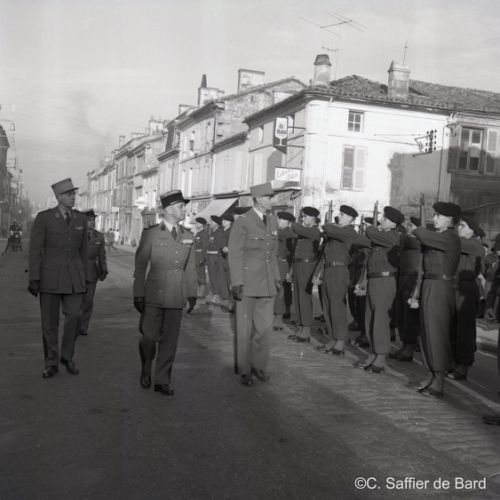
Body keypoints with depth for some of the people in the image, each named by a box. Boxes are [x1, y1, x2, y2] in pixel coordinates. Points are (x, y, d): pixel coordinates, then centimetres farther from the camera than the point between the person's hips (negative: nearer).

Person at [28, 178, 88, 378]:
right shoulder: (43, 217, -7)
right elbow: (35, 250, -7)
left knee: (73, 318, -2)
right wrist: (33, 279, -12)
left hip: (73, 276, 3)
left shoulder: (81, 219, 5)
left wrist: (84, 278, 10)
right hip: (50, 275, -3)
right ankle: (51, 363, 16)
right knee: (50, 322, 2)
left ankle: (67, 357, 19)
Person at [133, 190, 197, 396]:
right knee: (149, 336, -1)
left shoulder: (188, 236, 8)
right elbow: (140, 266, -1)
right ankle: (146, 369, 29)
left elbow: (191, 267, 12)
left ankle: (162, 381, 18)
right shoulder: (151, 234, -3)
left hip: (177, 296, 3)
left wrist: (192, 293, 7)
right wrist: (138, 294, -2)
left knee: (170, 340, 6)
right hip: (154, 294, -3)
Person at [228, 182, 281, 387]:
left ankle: (259, 366, 23)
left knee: (265, 327, 8)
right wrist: (236, 283, -13)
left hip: (267, 285, 5)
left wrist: (277, 278, 14)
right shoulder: (242, 222, -9)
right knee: (245, 329, 5)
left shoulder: (273, 222, 10)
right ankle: (244, 371, 17)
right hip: (247, 284, -5)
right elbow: (234, 254, -9)